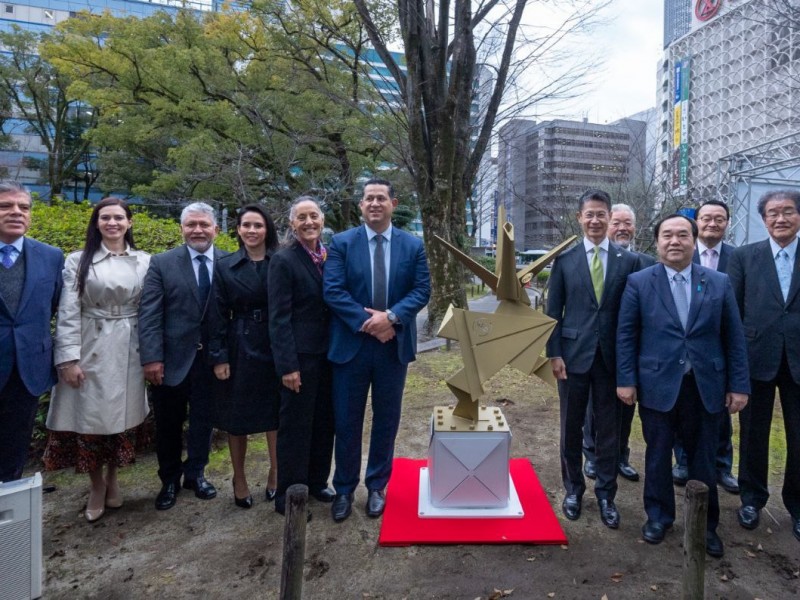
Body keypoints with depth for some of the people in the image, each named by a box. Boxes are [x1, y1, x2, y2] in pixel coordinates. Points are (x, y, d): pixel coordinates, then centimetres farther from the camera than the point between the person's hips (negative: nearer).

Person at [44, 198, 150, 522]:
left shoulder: (144, 262, 4)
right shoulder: (78, 261, 1)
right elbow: (68, 313, -4)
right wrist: (69, 359, -11)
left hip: (128, 352, 1)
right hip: (91, 350, -1)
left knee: (122, 417, 10)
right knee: (89, 418, 4)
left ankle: (113, 479, 32)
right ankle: (96, 486, 25)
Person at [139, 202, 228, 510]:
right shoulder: (162, 263, -2)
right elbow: (149, 314, -7)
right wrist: (151, 357, -14)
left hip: (211, 359, 1)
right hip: (172, 358, 0)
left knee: (203, 420, 14)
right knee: (168, 424, 14)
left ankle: (195, 473, 34)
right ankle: (169, 479, 33)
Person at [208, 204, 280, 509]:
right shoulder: (225, 266, 1)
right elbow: (218, 316, -1)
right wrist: (218, 356, -6)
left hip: (275, 347, 0)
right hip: (240, 349, 0)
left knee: (276, 413, 9)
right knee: (237, 416, 10)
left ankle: (276, 474, 28)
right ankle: (239, 479, 28)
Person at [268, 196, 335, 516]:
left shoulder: (330, 256, 7)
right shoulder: (283, 260, -10)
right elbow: (279, 318, -13)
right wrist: (288, 365, -17)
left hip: (329, 353, 6)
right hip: (301, 356, -6)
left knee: (324, 422, 16)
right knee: (295, 426, 5)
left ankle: (317, 481, 34)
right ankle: (287, 495, 21)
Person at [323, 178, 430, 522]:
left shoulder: (413, 245, 4)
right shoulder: (341, 243, -1)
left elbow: (422, 290, -2)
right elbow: (332, 290, -9)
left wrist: (391, 316, -18)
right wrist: (366, 321, -18)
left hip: (394, 346, 2)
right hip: (351, 345, -1)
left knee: (386, 420, 13)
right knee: (346, 422, 8)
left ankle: (377, 487, 30)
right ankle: (344, 489, 26)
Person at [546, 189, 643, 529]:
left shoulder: (628, 261, 1)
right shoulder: (564, 260, 0)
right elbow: (553, 311, 1)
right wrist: (554, 354, -5)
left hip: (612, 356, 0)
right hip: (574, 354, 0)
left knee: (609, 428, 9)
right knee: (571, 426, 11)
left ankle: (606, 494, 25)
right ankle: (573, 488, 29)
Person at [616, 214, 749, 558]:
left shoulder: (719, 283, 4)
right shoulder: (639, 282, -1)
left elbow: (734, 337, 4)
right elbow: (626, 335, -1)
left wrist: (739, 385, 0)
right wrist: (626, 380, -6)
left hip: (707, 387, 2)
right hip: (657, 385, -1)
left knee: (703, 459, 13)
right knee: (658, 456, 11)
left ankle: (706, 524, 30)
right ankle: (658, 516, 30)